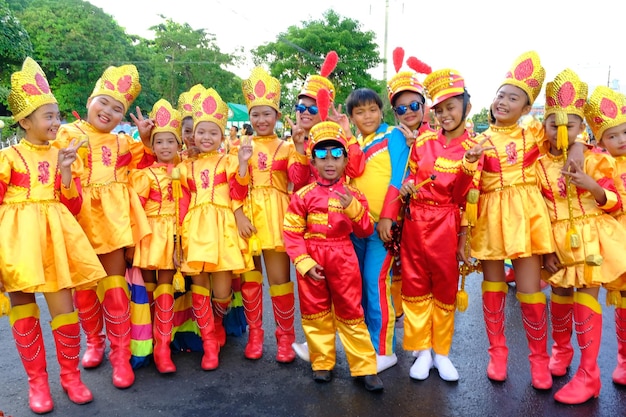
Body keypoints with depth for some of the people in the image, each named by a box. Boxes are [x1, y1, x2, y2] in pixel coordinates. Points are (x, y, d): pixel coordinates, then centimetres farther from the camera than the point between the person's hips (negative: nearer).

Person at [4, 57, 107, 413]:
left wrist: (66, 170, -11)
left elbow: (73, 206, 3)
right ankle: (37, 380, 21)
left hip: (55, 236, 2)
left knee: (64, 306, 2)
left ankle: (71, 375, 19)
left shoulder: (64, 155, 8)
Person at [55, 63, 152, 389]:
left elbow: (142, 165, 21)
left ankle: (120, 354, 11)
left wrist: (145, 138, 8)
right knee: (84, 285, 11)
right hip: (79, 216, -1)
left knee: (114, 285, 3)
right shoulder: (67, 133, 3)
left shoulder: (122, 142, 12)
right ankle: (94, 341, 32)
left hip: (112, 218, 1)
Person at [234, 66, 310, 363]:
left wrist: (300, 149, -14)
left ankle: (285, 336, 15)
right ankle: (255, 334, 24)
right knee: (250, 278, 8)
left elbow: (299, 184, -7)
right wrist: (238, 214, -11)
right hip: (247, 217, 2)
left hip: (276, 217, -2)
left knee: (280, 278, -1)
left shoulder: (287, 147, 7)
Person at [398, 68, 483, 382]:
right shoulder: (423, 141, 4)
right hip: (414, 222, 3)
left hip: (445, 224, -2)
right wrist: (407, 186, -6)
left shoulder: (472, 148, -3)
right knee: (415, 285, 7)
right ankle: (422, 351, 20)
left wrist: (469, 165, -25)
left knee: (445, 287, 8)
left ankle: (441, 352, 23)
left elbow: (461, 197, -10)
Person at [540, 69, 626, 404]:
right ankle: (561, 349, 39)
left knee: (586, 299, -4)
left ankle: (588, 374, 6)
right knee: (560, 297, 14)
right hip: (558, 242, 3)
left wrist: (591, 185, -24)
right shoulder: (540, 165, -1)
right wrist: (545, 249, -4)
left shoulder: (595, 160, -4)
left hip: (591, 238, -2)